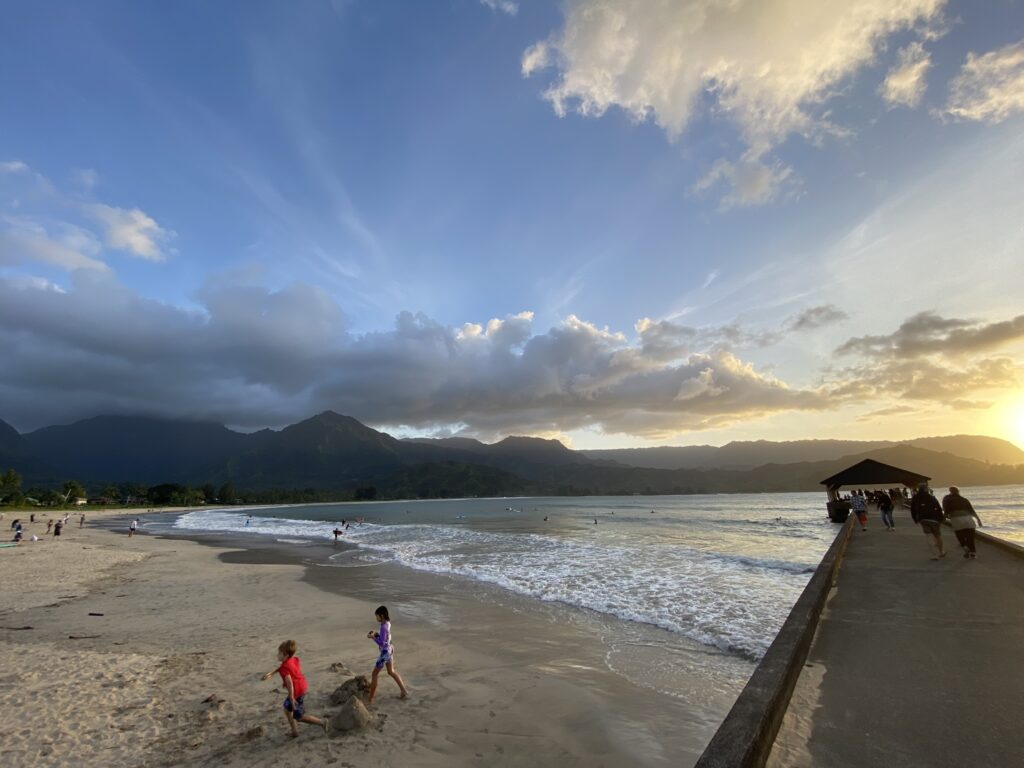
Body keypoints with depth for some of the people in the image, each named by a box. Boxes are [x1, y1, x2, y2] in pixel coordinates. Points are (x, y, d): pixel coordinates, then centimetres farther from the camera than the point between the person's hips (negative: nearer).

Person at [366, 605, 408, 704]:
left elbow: (381, 643, -26)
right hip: (390, 650, 9)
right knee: (391, 672, 22)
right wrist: (375, 634, 2)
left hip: (385, 652, -9)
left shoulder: (383, 627, -25)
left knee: (375, 673, 5)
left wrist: (372, 637, -18)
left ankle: (370, 699, 15)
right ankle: (404, 691, 29)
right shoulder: (387, 623, 1)